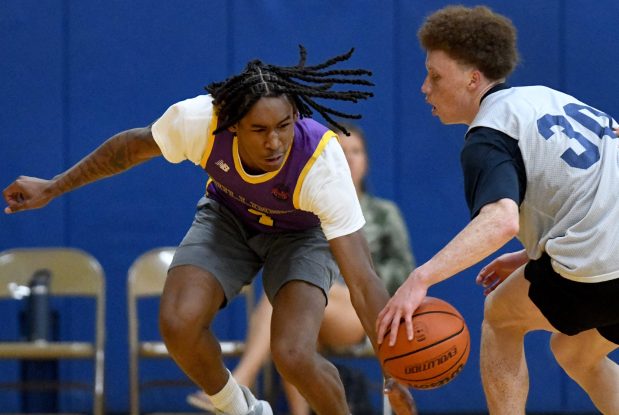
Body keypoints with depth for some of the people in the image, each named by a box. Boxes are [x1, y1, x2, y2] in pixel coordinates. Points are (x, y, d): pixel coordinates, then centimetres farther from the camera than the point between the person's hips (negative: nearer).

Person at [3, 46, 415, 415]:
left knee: (293, 356, -27)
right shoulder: (199, 120, -34)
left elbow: (363, 282, -40)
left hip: (303, 233, -3)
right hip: (227, 216, 3)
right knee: (179, 322, -22)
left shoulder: (322, 165, -41)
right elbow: (133, 146, -9)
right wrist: (54, 188, 0)